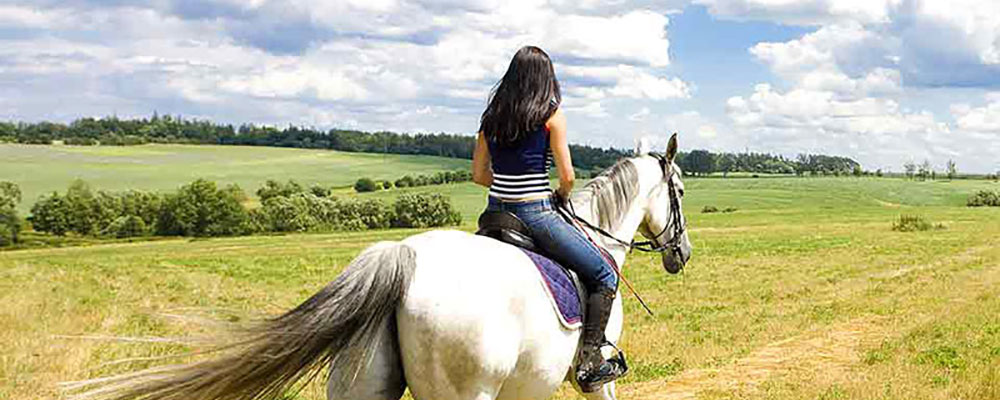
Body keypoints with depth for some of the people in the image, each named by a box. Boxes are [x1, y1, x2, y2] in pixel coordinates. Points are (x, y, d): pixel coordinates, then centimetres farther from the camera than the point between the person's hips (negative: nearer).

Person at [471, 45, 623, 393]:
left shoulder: (491, 116, 7)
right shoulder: (551, 116, -8)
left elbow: (478, 174, 11)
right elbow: (567, 176, -9)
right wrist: (561, 195, 12)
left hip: (496, 212, 6)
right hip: (536, 216, -6)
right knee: (605, 276, 6)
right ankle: (589, 361, 0)